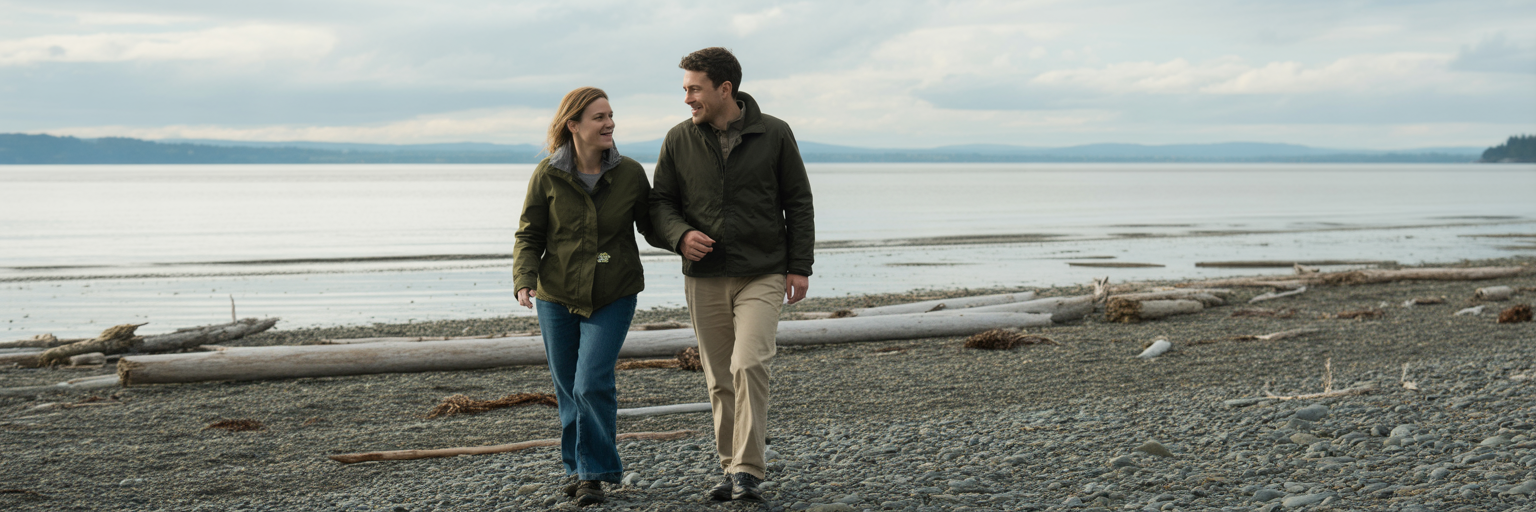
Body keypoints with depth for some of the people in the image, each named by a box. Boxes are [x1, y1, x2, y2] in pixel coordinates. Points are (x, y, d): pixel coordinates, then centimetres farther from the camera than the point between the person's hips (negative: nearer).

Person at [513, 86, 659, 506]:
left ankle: (594, 472, 3)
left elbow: (651, 225, 7)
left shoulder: (630, 173, -7)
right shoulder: (548, 175, -8)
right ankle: (579, 467, 30)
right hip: (557, 297, 1)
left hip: (613, 297, -1)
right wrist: (524, 281, -17)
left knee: (592, 384, -14)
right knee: (568, 390, 11)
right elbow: (529, 236, -2)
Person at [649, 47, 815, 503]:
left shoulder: (774, 135, -2)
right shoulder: (679, 140, 2)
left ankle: (748, 471, -13)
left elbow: (798, 203, 4)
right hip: (704, 278, 3)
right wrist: (681, 235, -14)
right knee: (720, 379, 7)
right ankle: (732, 468, 19)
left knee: (749, 366, -18)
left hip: (762, 276, -3)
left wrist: (799, 266, -1)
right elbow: (660, 201, 8)